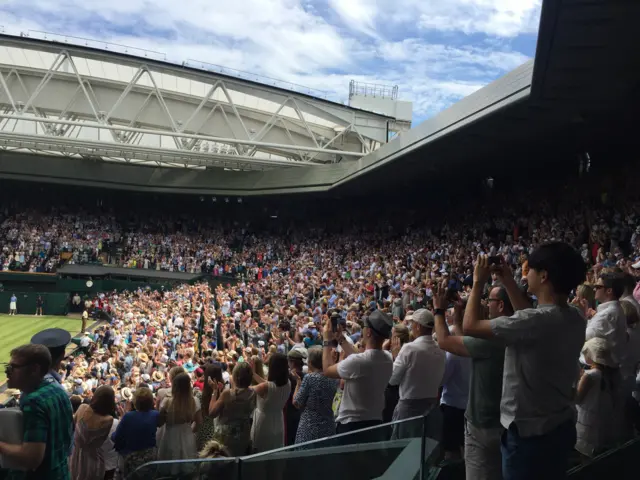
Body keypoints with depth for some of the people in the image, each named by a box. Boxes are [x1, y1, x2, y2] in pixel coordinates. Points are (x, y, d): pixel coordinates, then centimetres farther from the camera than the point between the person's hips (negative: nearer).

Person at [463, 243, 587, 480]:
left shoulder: (538, 321, -29)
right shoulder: (575, 318, -2)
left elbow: (470, 326, -22)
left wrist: (478, 282, -8)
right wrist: (509, 283, 14)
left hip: (530, 432, -8)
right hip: (561, 427, 8)